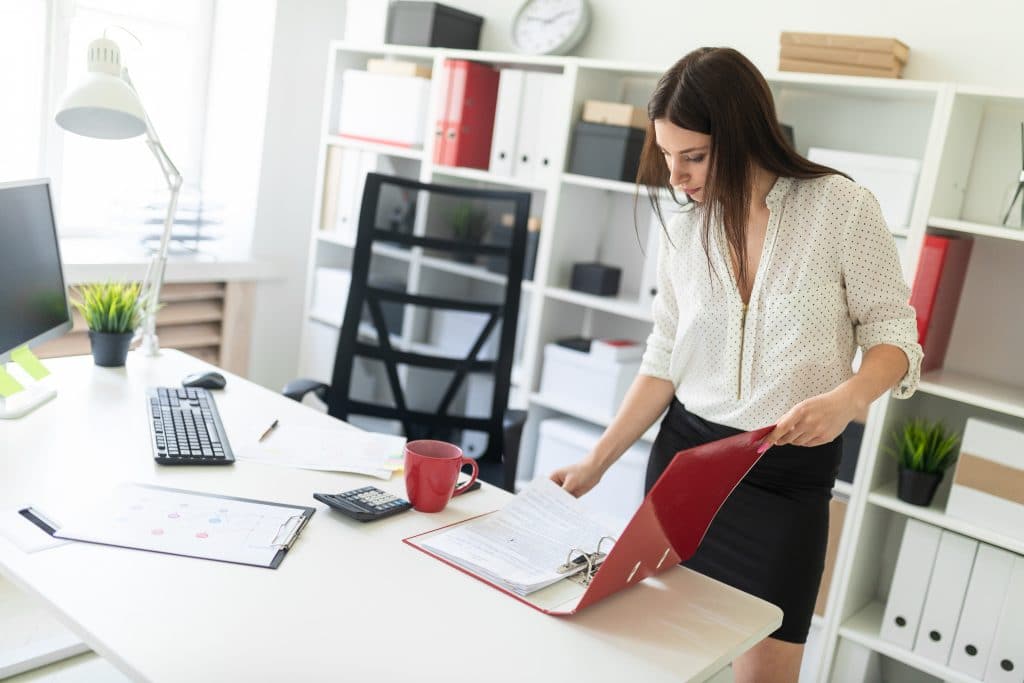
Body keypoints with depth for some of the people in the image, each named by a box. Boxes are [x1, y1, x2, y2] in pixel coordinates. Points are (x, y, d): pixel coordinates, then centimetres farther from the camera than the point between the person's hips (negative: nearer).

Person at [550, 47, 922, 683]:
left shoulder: (842, 207, -11)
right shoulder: (684, 226, 2)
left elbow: (893, 331, -4)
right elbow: (665, 361, 7)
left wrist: (849, 396, -26)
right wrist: (597, 462, 5)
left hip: (790, 476, -3)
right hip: (686, 452, 3)